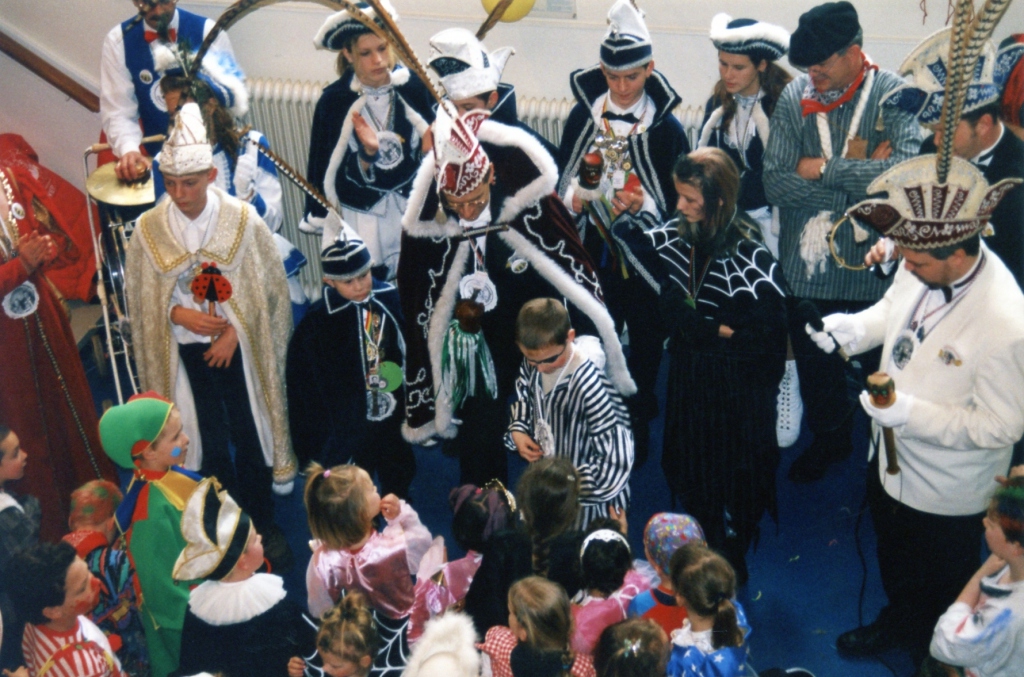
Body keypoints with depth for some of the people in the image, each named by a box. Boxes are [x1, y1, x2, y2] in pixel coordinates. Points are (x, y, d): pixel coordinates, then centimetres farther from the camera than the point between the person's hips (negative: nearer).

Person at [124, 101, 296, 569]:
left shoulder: (243, 220, -11)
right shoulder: (150, 229, -7)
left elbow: (268, 287, -5)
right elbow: (139, 295, 1)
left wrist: (233, 330, -13)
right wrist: (179, 314, -16)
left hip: (238, 349, -1)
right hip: (185, 353, 1)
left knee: (250, 437, 9)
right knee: (209, 445, 9)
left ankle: (264, 525, 27)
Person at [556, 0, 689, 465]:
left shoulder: (666, 127, -8)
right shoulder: (583, 116, -2)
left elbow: (678, 198, -6)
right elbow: (564, 178, 7)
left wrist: (642, 203, -24)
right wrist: (575, 196, -14)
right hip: (594, 250, 2)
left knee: (645, 340, 12)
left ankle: (638, 427, 30)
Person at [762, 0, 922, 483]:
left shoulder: (892, 95, -12)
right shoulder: (794, 97, -4)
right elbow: (775, 183, -12)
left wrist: (823, 169, -19)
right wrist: (858, 178, -18)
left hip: (872, 265, -3)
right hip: (807, 265, 3)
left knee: (880, 368, 14)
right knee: (814, 364, 20)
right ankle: (829, 438, 45)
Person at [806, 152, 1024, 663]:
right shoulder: (922, 266, -18)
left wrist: (910, 412, -36)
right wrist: (853, 328, -16)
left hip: (946, 491, -7)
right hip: (892, 456, 7)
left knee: (940, 586, 23)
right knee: (893, 560, 33)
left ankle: (934, 656, 53)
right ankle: (897, 624, 63)